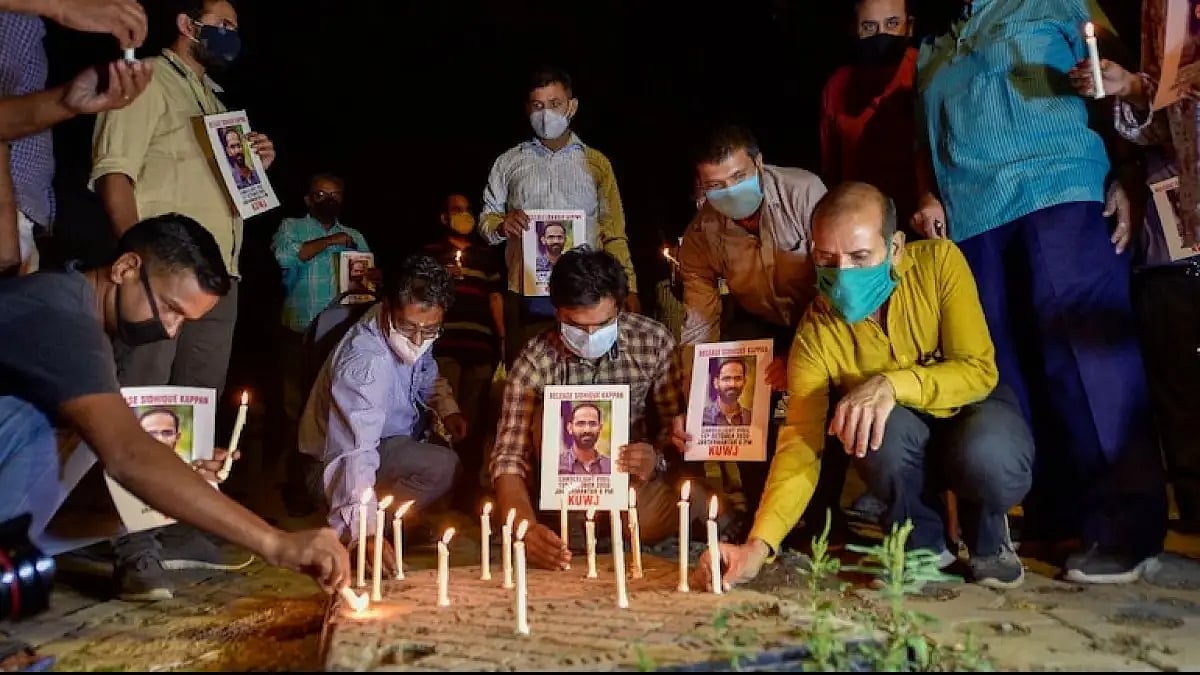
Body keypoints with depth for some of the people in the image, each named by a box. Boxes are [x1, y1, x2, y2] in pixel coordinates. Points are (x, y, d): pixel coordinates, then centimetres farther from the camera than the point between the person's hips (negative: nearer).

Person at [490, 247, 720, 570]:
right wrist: (528, 529, -40)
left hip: (635, 483, 1)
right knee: (548, 417, -29)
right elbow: (508, 460, -21)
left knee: (694, 497, -32)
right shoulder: (534, 362, -16)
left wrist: (656, 458, -28)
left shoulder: (654, 341, -12)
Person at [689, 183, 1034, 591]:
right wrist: (759, 544, -39)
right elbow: (800, 443, -24)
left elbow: (979, 370, -23)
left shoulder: (939, 262, -21)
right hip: (902, 450, 1)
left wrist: (893, 384, -42)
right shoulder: (817, 331, -20)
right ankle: (923, 542, -4)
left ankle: (988, 538, 2)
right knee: (886, 424, -34)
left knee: (989, 456, -35)